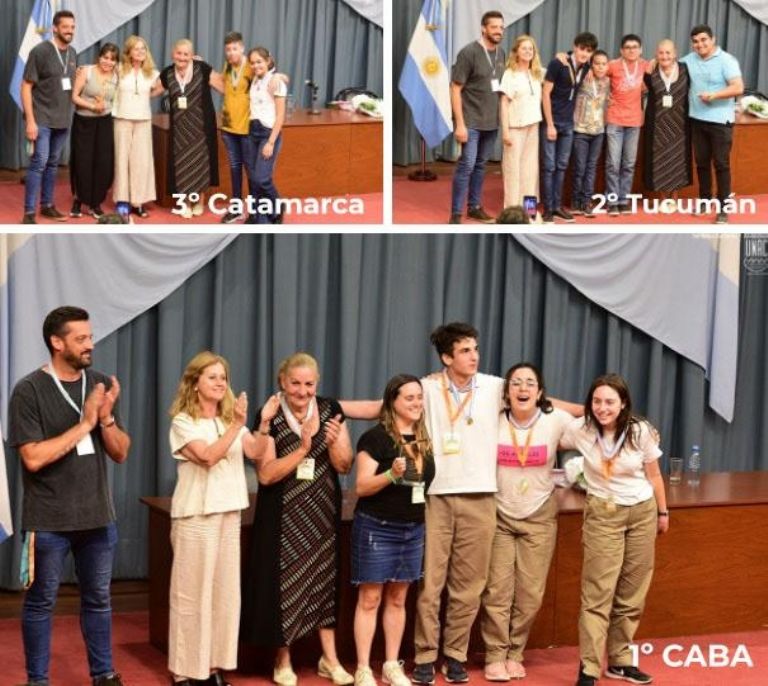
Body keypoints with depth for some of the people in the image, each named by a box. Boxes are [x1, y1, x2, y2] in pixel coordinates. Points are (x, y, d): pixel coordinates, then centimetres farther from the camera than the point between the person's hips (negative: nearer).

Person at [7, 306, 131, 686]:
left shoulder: (101, 384, 4)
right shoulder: (29, 390, -11)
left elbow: (121, 453, 5)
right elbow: (33, 458, -19)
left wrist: (106, 418, -14)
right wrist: (84, 424, -19)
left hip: (98, 515, 5)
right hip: (49, 520, -4)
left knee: (98, 599, 13)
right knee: (41, 602, 6)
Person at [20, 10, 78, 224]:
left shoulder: (72, 53, 6)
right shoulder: (40, 51, -12)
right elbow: (26, 87, -11)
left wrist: (70, 113, 9)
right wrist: (30, 120, -16)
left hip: (63, 119, 6)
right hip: (42, 119, -6)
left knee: (53, 163, 13)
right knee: (39, 162, -10)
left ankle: (47, 205, 24)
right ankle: (29, 213, -7)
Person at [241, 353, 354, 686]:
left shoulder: (330, 411, 0)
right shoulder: (270, 418, -10)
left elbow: (345, 466, 0)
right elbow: (266, 474, -16)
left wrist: (332, 442, -20)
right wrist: (303, 448, -25)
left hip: (322, 513, 3)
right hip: (283, 517, -3)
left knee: (324, 579, 8)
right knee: (285, 582, 2)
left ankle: (329, 659, 17)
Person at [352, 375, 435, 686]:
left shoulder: (424, 439, 8)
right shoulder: (375, 437, -11)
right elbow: (362, 487, -14)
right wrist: (391, 475, -29)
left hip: (413, 529, 6)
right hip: (376, 528, -6)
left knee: (398, 598, 12)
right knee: (370, 599, -1)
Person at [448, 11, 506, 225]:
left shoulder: (501, 53, 6)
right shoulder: (468, 52, -12)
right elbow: (455, 89, -12)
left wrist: (503, 117, 8)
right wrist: (459, 124, -16)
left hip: (492, 121, 6)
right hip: (471, 121, -6)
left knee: (480, 165, 14)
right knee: (466, 165, -7)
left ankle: (474, 207, 25)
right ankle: (455, 214, -2)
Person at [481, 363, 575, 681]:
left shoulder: (556, 421, -9)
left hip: (539, 517, 1)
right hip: (499, 515, -1)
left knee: (530, 593, 4)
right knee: (497, 590, -2)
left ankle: (514, 654, 19)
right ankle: (495, 657, 8)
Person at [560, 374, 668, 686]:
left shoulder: (641, 431, -9)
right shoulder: (580, 430, -11)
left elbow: (654, 476, 3)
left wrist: (662, 512, 11)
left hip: (643, 512, 2)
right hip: (603, 514, -2)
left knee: (632, 592, 7)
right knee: (598, 592, -8)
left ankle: (620, 660, 18)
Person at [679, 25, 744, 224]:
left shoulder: (726, 60, -10)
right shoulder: (689, 60, 7)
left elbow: (738, 88, -17)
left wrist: (714, 95, -26)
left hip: (720, 121, -5)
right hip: (697, 119, 5)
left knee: (721, 164, -2)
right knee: (701, 162, 13)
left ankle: (723, 208, 2)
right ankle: (705, 200, 26)